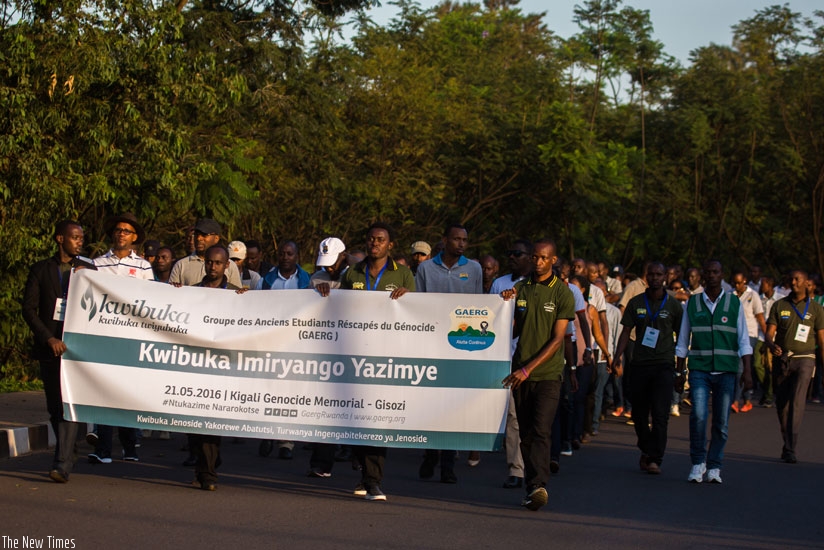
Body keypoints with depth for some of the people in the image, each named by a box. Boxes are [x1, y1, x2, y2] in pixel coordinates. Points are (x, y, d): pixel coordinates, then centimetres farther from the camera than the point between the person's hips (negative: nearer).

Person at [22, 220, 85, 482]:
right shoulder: (40, 270, 6)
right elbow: (29, 309, 1)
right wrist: (49, 338, -10)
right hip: (50, 349, 2)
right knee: (54, 408, 8)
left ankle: (62, 465, -15)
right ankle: (69, 453, 26)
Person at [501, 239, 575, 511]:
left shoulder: (562, 293, -3)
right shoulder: (519, 289, 9)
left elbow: (557, 339, -8)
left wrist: (528, 369, -15)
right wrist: (505, 304, -2)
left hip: (547, 373, -4)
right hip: (520, 373, 4)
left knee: (541, 431, -16)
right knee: (526, 434, 6)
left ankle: (538, 486, -24)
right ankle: (532, 487, 11)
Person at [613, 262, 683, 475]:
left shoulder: (673, 305, 6)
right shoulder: (635, 303, 9)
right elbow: (626, 331, 7)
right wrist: (618, 355, -6)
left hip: (664, 365, -2)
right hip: (639, 364, 2)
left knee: (660, 414, -11)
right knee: (639, 413, 7)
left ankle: (654, 459, -10)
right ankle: (646, 450, 28)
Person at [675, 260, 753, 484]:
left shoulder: (734, 303, 6)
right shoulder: (692, 303, 8)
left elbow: (744, 341, 5)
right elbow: (683, 342, 12)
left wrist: (748, 372, -5)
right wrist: (679, 373, 9)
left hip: (726, 370, 0)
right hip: (699, 369, 0)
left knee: (721, 422, 2)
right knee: (699, 415, -17)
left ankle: (714, 467, 15)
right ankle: (698, 463, -1)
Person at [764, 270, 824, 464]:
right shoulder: (779, 306, 8)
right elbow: (769, 332, 2)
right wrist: (771, 345, -22)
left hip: (804, 359, -3)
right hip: (781, 359, 3)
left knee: (797, 401, -18)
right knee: (782, 404, 6)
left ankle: (790, 449, -22)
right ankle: (786, 445, 23)